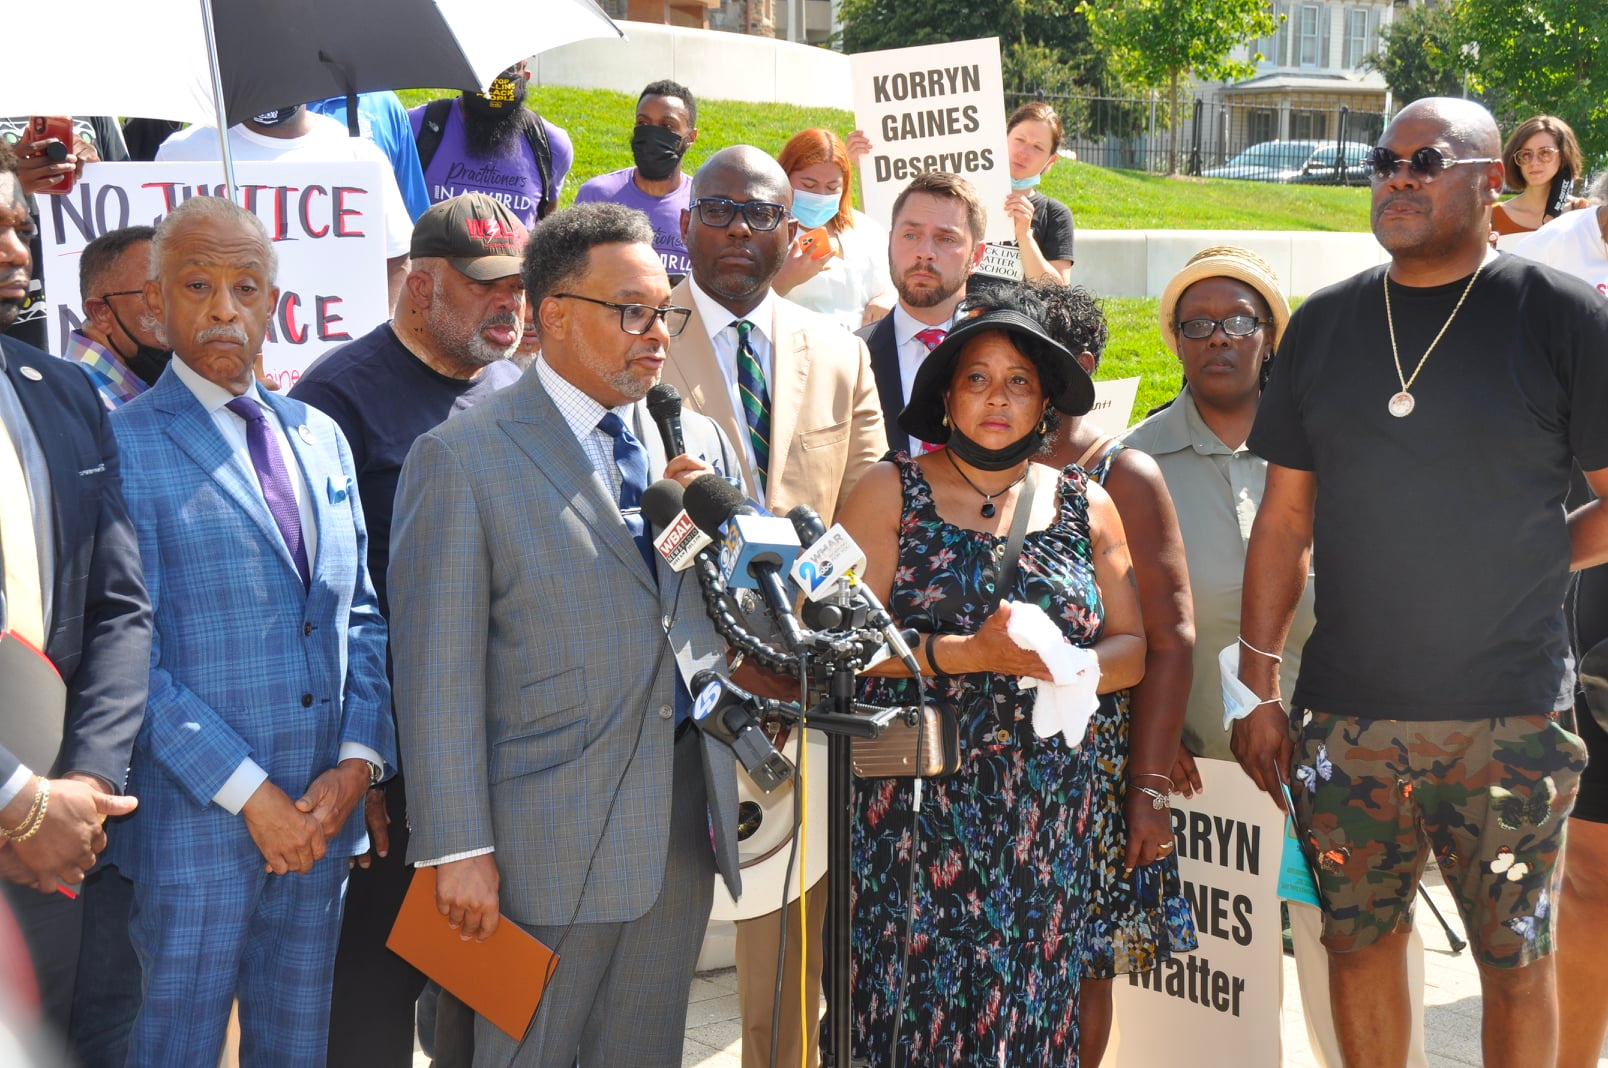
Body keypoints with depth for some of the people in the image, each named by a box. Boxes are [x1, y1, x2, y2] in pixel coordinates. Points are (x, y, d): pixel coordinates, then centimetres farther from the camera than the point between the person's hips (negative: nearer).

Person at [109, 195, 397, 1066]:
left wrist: (356, 764, -3)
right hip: (195, 826, -5)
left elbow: (362, 618, 11)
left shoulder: (319, 437, 11)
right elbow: (129, 659, -13)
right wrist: (250, 795, -15)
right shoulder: (123, 445, -8)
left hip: (321, 816, 5)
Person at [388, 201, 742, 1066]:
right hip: (551, 829, -5)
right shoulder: (462, 458, -8)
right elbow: (440, 672, -10)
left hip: (687, 816, 6)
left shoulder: (696, 440, 10)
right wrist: (457, 848, -13)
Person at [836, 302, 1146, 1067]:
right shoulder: (892, 491, 3)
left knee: (1032, 998, 4)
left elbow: (1131, 647, 8)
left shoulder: (1087, 508, 10)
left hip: (1046, 806, 2)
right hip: (916, 799, -2)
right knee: (918, 990, -1)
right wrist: (972, 654, -17)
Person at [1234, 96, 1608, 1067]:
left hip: (1507, 721, -3)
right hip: (1346, 717, 3)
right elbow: (1285, 520, 7)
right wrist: (1260, 690, 4)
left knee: (1516, 955, 8)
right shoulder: (1325, 323, 6)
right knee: (1359, 942, 13)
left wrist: (1514, 569, -3)